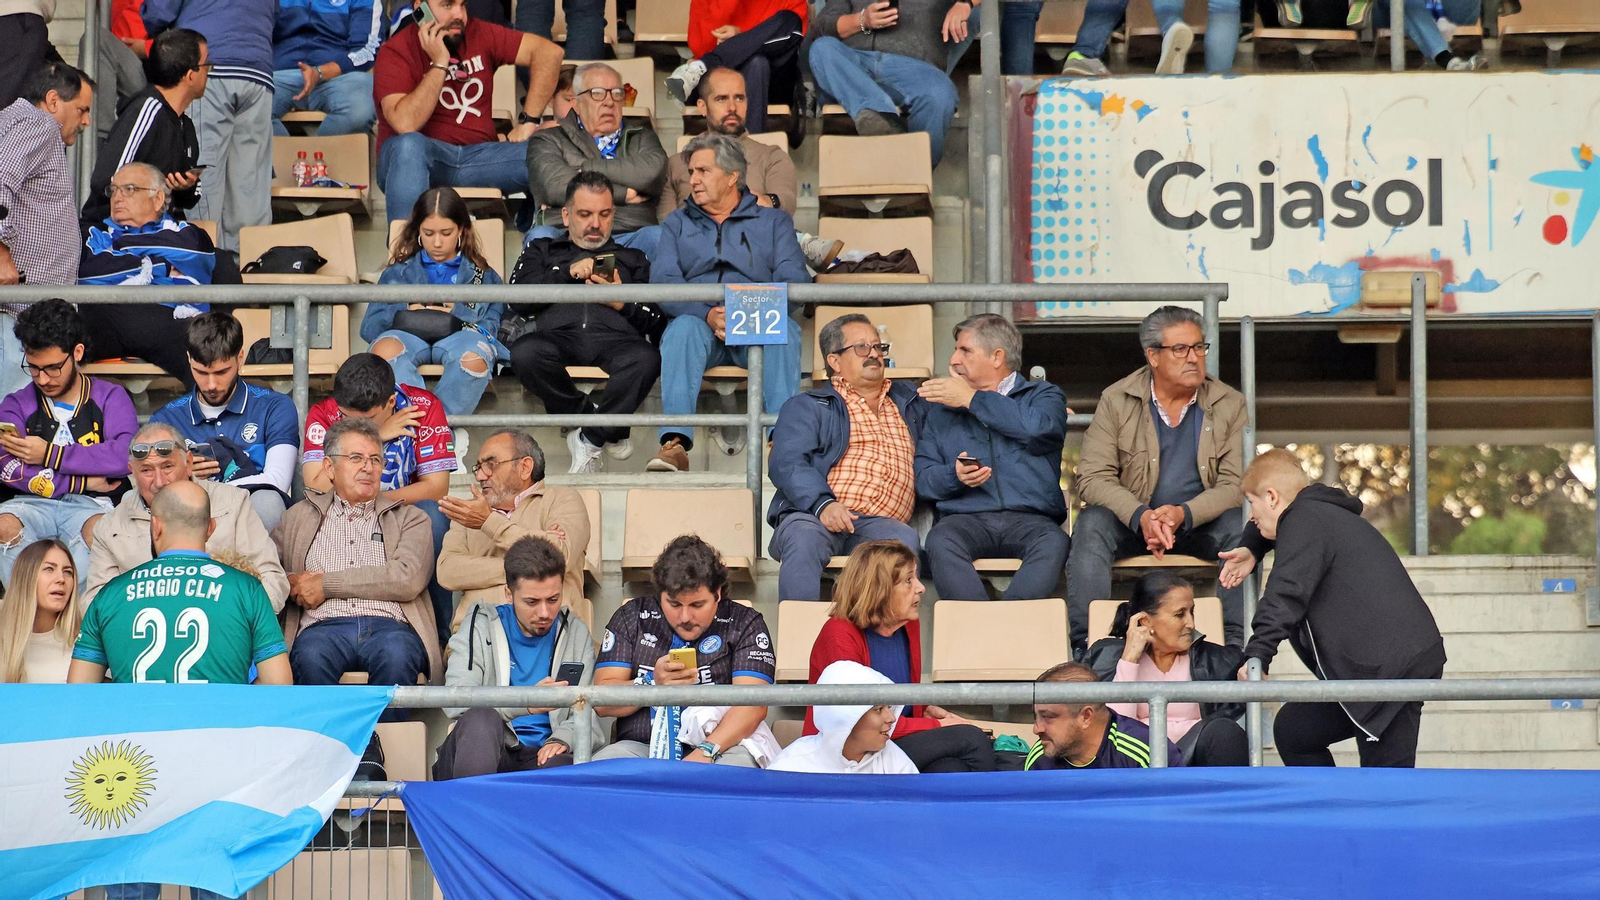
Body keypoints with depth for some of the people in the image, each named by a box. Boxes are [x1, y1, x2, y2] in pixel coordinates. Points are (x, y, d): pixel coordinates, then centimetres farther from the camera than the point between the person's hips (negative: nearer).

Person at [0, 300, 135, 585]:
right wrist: (85, 481, -6)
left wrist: (50, 455, -5)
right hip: (33, 504, 2)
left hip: (90, 506, -2)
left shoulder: (110, 398, 14)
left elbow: (126, 456, -8)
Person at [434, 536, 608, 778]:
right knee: (481, 718, -35)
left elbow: (593, 713, 9)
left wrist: (563, 739, -15)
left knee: (561, 765, -37)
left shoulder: (576, 634, 15)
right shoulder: (481, 625, 6)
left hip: (541, 756, 0)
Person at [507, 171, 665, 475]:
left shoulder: (632, 259, 32)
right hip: (560, 333, 0)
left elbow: (657, 321, 17)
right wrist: (568, 273, 1)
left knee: (646, 358, -38)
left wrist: (623, 304, -2)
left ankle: (590, 439, -19)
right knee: (525, 352, -38)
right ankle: (609, 429, -19)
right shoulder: (542, 250, 31)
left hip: (616, 337, 0)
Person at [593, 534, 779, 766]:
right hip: (641, 747, 1)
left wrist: (706, 752, -23)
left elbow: (753, 705, -7)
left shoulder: (744, 624, 7)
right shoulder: (632, 618, 13)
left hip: (722, 746, -1)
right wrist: (652, 684, -13)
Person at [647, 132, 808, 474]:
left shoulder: (774, 221, 20)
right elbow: (663, 280, 4)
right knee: (684, 327, -35)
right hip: (699, 321, 0)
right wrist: (708, 315, -16)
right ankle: (675, 443, -50)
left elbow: (794, 280, 3)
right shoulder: (677, 223, 23)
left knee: (786, 330, -33)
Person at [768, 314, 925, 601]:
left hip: (880, 524, 2)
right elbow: (786, 464, 2)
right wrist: (823, 503, -18)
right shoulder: (807, 406, 19)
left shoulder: (910, 401, 31)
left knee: (905, 540, -34)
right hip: (813, 516, -2)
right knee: (804, 540, -38)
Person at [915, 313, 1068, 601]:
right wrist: (954, 476, -8)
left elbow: (1039, 428, -8)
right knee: (940, 542, -34)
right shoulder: (943, 410, 25)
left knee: (1054, 543, -36)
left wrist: (972, 399, 0)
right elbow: (922, 478, 15)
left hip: (1029, 519, -1)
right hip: (965, 519, 1)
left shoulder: (1042, 395, 17)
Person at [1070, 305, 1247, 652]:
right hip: (1132, 523, 0)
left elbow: (1235, 484, -7)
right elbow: (1092, 477, -9)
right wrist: (1141, 517, -28)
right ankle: (1086, 645, -34)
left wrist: (1183, 515, -27)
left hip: (1200, 523, 0)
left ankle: (1238, 645, -29)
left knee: (1240, 528, -30)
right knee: (1091, 525, -31)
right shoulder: (1117, 401, -2)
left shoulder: (1229, 405, 0)